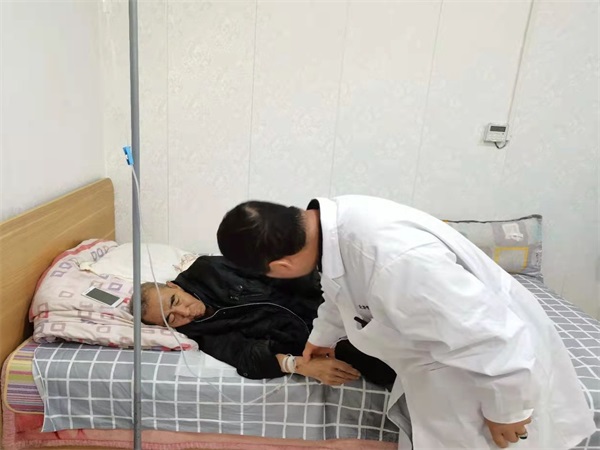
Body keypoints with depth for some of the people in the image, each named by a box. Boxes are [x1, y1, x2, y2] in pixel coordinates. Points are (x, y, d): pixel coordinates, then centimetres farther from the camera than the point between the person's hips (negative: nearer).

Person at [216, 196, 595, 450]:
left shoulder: (395, 262, -44)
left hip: (501, 363, -7)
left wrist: (506, 409, -15)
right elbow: (344, 287, 8)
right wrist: (323, 335, 26)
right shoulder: (336, 219, -15)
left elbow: (494, 337, -34)